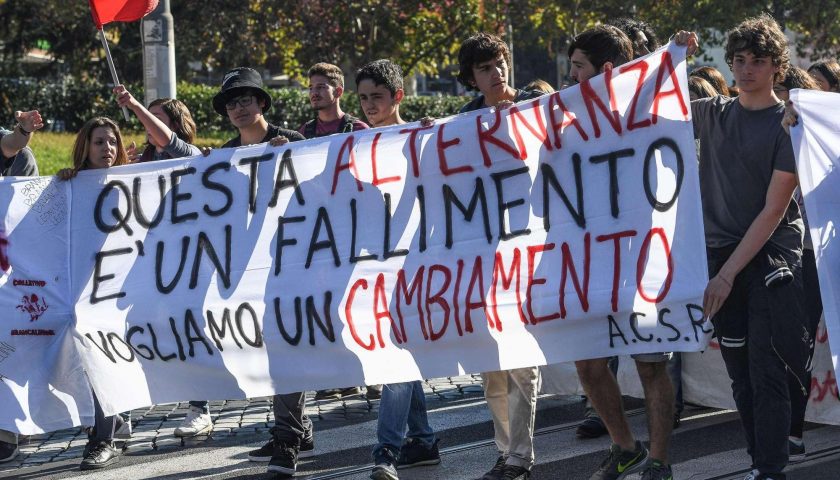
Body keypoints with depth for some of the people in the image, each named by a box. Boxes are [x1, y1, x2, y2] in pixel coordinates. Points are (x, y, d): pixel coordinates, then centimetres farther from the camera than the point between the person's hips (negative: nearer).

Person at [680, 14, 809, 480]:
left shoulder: (788, 123, -5)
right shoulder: (714, 113, 9)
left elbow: (773, 210, -10)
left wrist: (729, 273, -14)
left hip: (770, 257, -5)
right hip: (720, 255, 5)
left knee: (766, 373, -10)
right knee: (741, 375, 8)